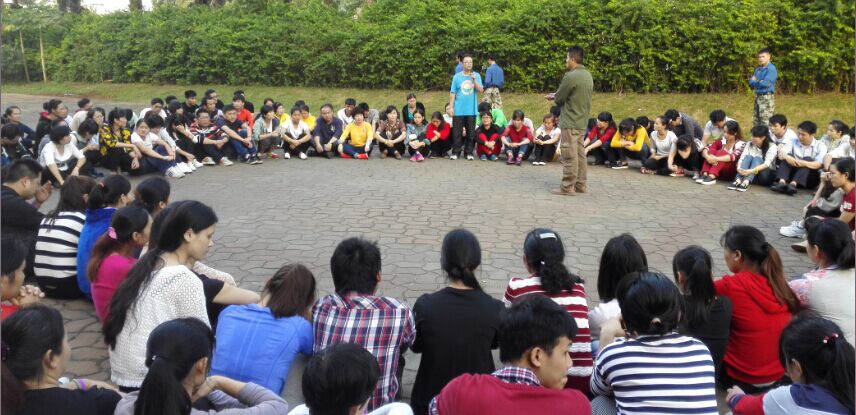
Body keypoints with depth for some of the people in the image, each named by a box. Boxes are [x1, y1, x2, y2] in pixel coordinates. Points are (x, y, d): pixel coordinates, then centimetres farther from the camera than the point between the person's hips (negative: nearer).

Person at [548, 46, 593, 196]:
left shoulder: (570, 76, -18)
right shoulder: (587, 75, 10)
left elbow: (559, 99, -12)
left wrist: (554, 97, 10)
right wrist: (557, 95, 12)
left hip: (570, 122, -9)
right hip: (581, 120, 9)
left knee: (569, 155, -5)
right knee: (580, 153, 13)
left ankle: (567, 187, -1)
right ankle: (580, 184, 18)